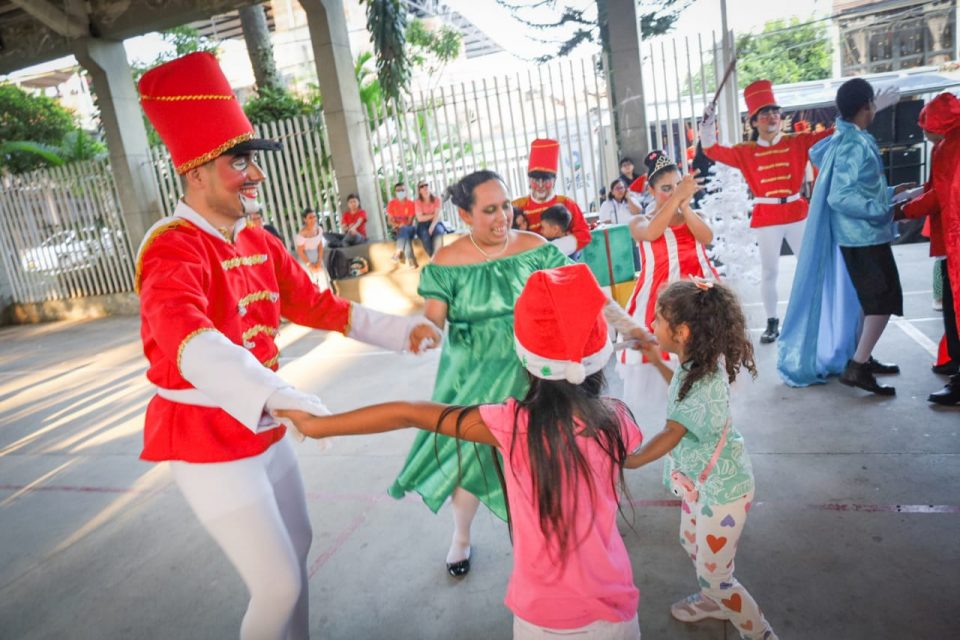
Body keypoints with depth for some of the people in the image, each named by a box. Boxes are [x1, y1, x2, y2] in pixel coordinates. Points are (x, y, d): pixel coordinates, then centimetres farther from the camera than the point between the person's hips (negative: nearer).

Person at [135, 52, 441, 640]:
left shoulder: (259, 244, 3)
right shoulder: (172, 248, -23)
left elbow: (317, 305, 9)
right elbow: (185, 336, -42)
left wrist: (400, 329, 1)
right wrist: (276, 394, -58)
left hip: (265, 429, 8)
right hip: (208, 440, -8)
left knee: (298, 546, 23)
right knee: (279, 584, -2)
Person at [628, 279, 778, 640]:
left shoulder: (705, 382, -34)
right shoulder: (697, 363, -8)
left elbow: (669, 437, -34)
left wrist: (621, 463, -36)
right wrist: (656, 363, 12)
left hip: (721, 487, -9)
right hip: (701, 478, 9)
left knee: (714, 575, 8)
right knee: (692, 544, 29)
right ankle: (714, 601, 55)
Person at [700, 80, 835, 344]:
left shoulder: (798, 142, 5)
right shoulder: (746, 152, 2)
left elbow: (830, 135, 2)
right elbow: (714, 150, -4)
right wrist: (708, 123, -14)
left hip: (796, 211, 1)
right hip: (766, 216, -1)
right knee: (769, 271, 5)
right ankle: (772, 322, 14)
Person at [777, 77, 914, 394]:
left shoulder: (846, 139, 10)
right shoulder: (856, 145, -20)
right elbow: (841, 197, -27)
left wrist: (889, 192, 21)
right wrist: (883, 211, -22)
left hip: (857, 234, 10)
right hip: (864, 235, -10)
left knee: (870, 297, 18)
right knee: (885, 298, -5)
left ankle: (861, 358, 27)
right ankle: (856, 366, -2)